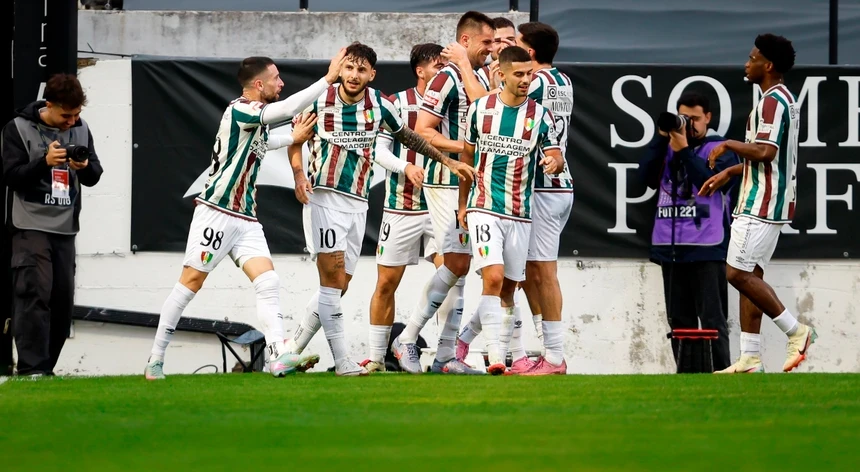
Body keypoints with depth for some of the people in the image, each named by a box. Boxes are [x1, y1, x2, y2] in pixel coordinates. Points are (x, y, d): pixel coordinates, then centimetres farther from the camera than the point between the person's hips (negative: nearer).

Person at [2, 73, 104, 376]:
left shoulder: (80, 130, 10)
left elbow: (94, 178, 12)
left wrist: (85, 166, -11)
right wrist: (45, 161, -23)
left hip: (65, 227, 5)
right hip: (31, 225, -5)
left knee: (63, 299, 2)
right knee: (34, 295, -14)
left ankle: (46, 367, 10)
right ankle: (32, 368, -15)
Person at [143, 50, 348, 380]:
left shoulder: (256, 116, 12)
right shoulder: (238, 111, -15)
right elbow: (288, 109, -27)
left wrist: (292, 139, 29)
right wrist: (328, 79, -23)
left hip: (246, 218, 8)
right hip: (216, 213, -8)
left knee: (268, 282, -7)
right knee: (191, 281, -5)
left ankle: (279, 357, -17)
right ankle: (155, 359, 4)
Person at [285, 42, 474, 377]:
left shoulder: (380, 106, 1)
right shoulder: (320, 100, -7)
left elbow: (409, 138, 17)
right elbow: (296, 138, 7)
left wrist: (449, 162, 18)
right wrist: (299, 174, -10)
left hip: (358, 202, 4)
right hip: (323, 196, -4)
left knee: (339, 284, 4)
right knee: (333, 278, -13)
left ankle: (293, 348, 17)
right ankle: (342, 361, -12)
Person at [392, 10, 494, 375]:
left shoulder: (477, 79, 15)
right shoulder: (447, 79, -11)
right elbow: (422, 131, -17)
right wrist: (467, 147, -19)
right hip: (446, 183, -9)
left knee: (460, 268, 6)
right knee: (456, 264, -14)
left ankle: (446, 356, 7)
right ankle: (407, 339, -7)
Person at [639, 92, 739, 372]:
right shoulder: (668, 148, 16)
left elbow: (710, 181, -12)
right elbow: (647, 177, 3)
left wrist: (683, 150, -13)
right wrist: (661, 138, -2)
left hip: (706, 248, -5)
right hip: (670, 246, 5)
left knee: (712, 319, -8)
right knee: (679, 320, 8)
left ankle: (719, 375, -9)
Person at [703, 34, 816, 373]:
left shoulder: (772, 102, -15)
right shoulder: (785, 99, 18)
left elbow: (765, 152, -25)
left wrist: (728, 145, -10)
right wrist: (729, 173, 26)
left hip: (761, 204, -11)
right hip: (769, 203, 11)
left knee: (739, 273, -11)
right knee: (750, 274, 8)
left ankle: (795, 331, -6)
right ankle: (750, 358, 5)